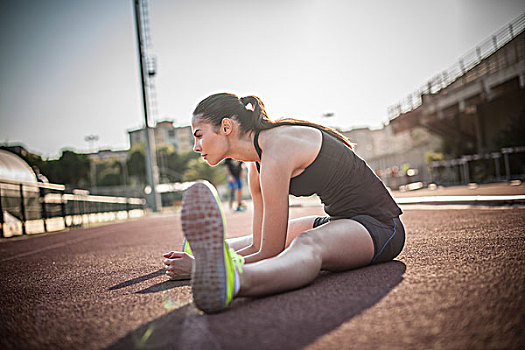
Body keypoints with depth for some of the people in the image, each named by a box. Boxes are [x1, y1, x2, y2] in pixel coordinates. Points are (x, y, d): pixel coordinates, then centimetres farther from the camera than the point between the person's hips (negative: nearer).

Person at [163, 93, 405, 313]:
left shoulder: (277, 151, -22)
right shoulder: (257, 169, 5)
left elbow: (271, 252, -21)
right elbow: (259, 246, 6)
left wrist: (202, 265, -17)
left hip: (380, 225, -10)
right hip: (340, 221, 10)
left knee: (307, 244, -41)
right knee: (252, 240, 14)